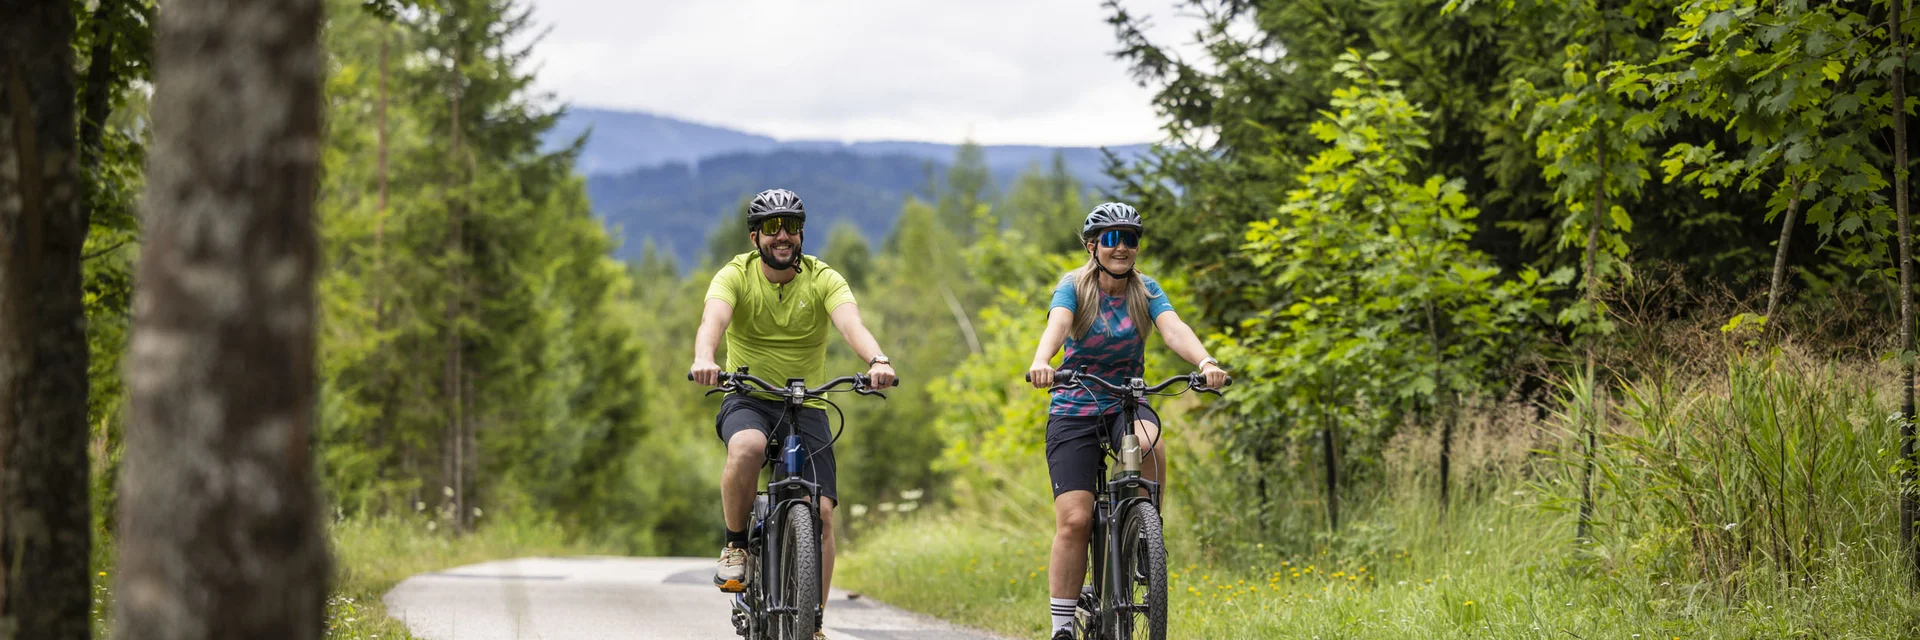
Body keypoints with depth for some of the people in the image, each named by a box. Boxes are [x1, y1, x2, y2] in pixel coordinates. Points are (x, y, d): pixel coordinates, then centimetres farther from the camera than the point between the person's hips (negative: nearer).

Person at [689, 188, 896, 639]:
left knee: (822, 513, -12)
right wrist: (704, 360, -50)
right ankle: (735, 547, -13)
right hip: (747, 401, -1)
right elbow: (713, 319, -27)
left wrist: (877, 361, -46)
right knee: (747, 448, -37)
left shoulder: (823, 280, -5)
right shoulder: (736, 275, -7)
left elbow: (851, 323, -25)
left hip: (807, 405, 2)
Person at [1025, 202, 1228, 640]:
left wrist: (1205, 362, -40)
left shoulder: (1145, 291, -2)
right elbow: (1057, 324, -28)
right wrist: (1041, 362, -51)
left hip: (1128, 402, 2)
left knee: (1149, 443, -36)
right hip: (1074, 409, -1)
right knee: (1074, 520, -12)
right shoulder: (1074, 287, -8)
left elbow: (1174, 329, -19)